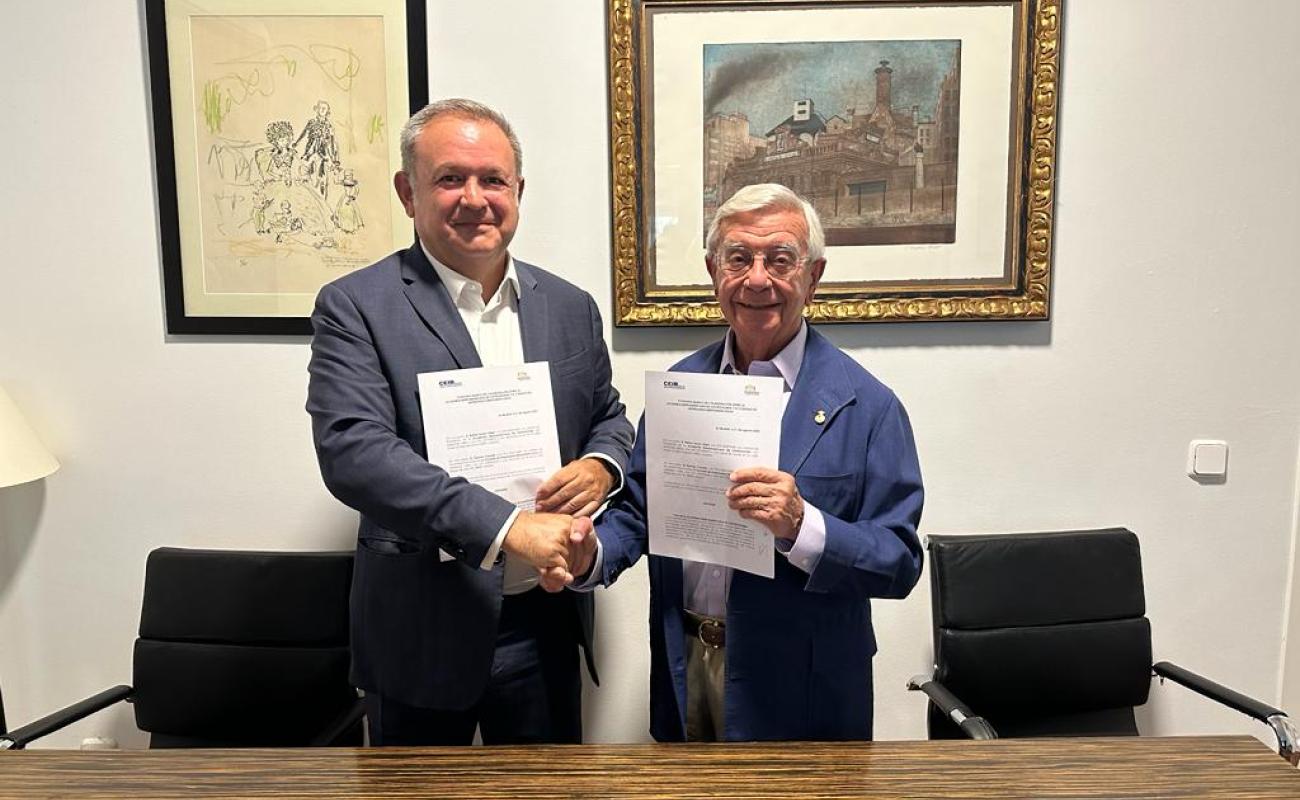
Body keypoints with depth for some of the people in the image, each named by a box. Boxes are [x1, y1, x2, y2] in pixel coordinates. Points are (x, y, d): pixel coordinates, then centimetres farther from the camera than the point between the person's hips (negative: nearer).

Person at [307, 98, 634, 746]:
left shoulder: (570, 306, 4)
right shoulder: (356, 306, -9)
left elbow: (609, 418, 15)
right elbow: (352, 451, -21)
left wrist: (601, 468, -9)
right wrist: (507, 527, -29)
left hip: (544, 625, 4)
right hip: (421, 632, -3)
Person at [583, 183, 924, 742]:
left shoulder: (865, 406, -13)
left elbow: (900, 562, -14)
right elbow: (636, 508, 4)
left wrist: (801, 526, -31)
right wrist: (590, 555, -16)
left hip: (798, 690, -3)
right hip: (684, 670, 4)